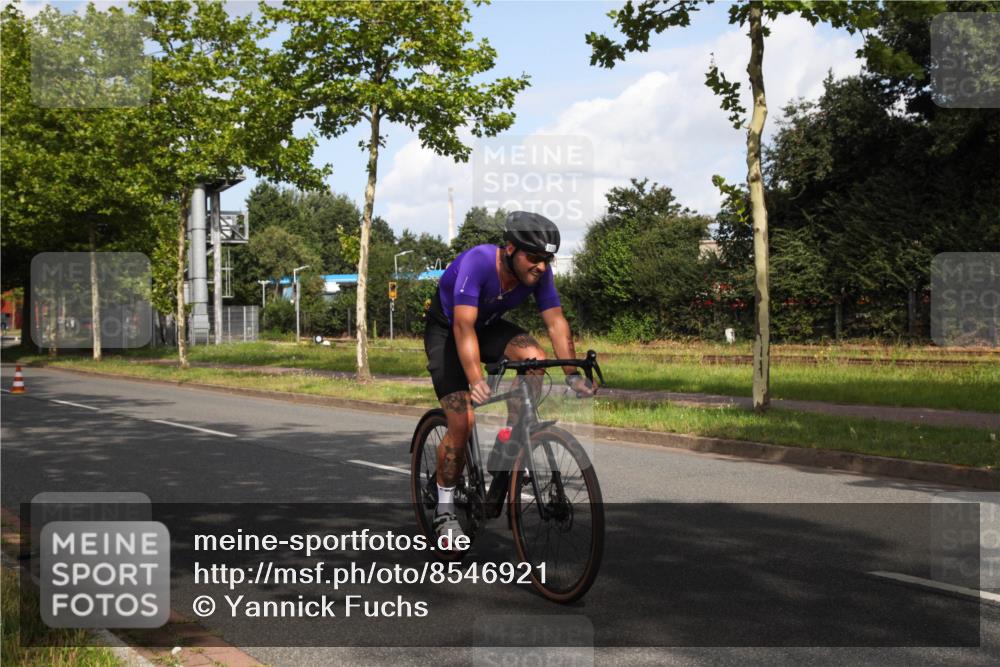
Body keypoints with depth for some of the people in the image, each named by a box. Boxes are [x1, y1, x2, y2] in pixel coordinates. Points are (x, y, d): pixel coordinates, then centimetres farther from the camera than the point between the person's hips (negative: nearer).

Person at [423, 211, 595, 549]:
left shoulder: (538, 271, -19)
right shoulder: (477, 261, -35)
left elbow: (556, 322, -18)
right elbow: (464, 326, -41)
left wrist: (573, 375, -29)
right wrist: (476, 382, -51)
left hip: (489, 327, 5)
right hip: (446, 330, -5)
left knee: (536, 359, -26)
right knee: (463, 421, -16)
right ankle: (444, 511, 2)